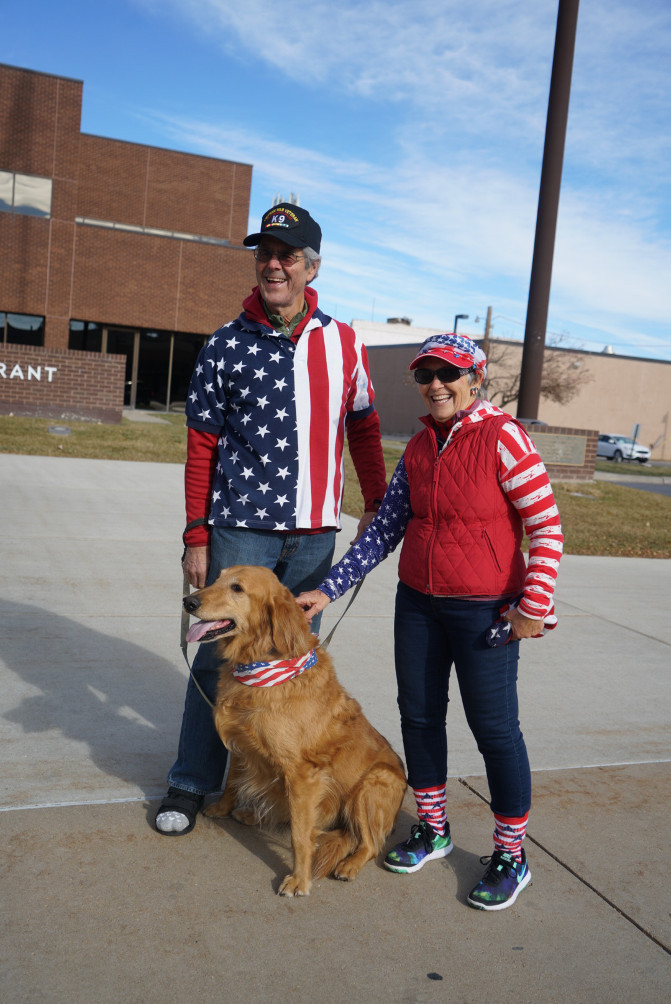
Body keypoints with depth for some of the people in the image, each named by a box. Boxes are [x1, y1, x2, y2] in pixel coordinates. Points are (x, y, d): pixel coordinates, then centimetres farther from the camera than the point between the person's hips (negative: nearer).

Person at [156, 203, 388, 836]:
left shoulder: (342, 344, 5)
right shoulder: (227, 345, -1)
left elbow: (363, 427, 15)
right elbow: (202, 448, 1)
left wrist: (377, 505, 12)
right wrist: (197, 537, -2)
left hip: (314, 533, 3)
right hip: (241, 529, -2)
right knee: (221, 655, 2)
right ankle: (190, 784, 19)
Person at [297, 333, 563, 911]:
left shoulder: (503, 437, -12)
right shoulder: (419, 448, 6)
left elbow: (547, 527, -12)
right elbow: (385, 530, 7)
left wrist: (534, 607, -15)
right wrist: (329, 589, 3)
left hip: (486, 611, -6)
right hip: (418, 602, 6)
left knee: (494, 727, 3)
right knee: (419, 714, 13)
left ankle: (511, 857, 21)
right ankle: (433, 829, 34)